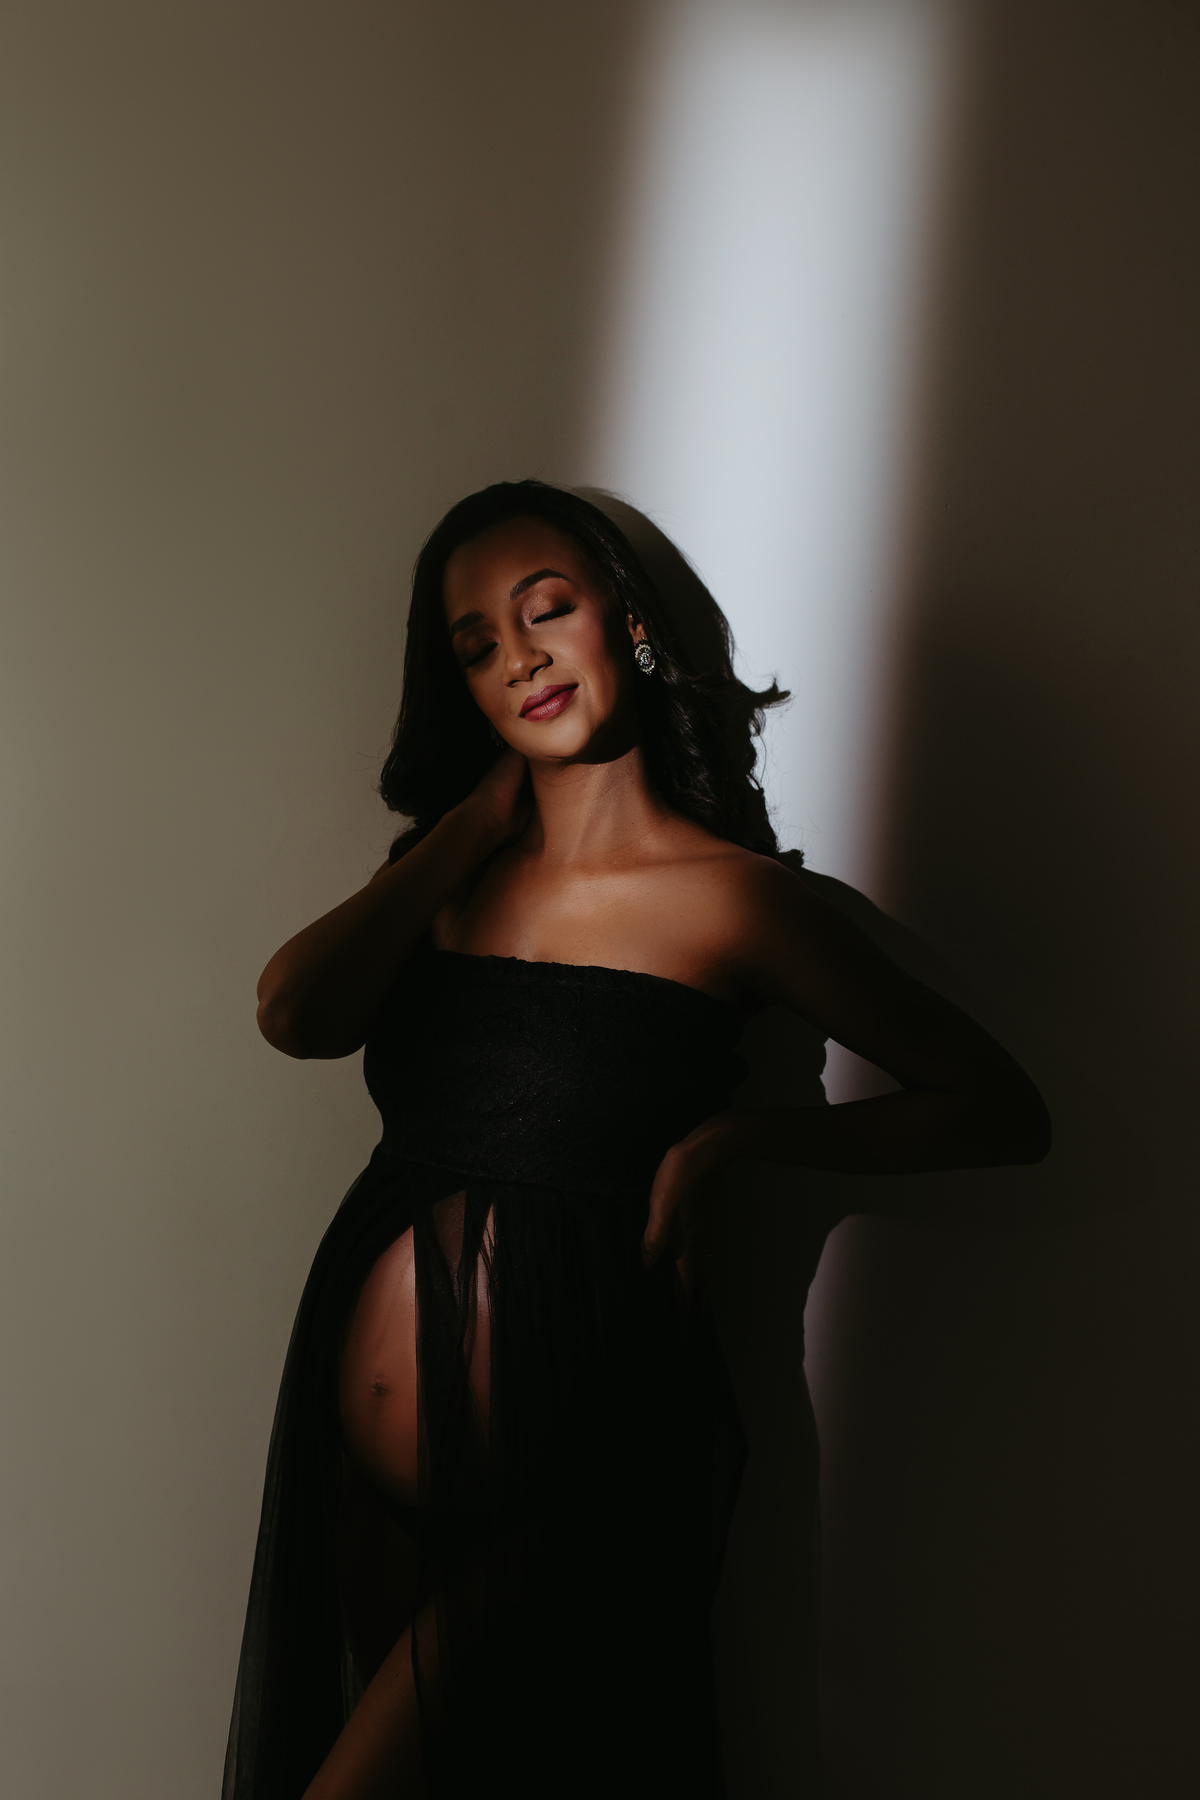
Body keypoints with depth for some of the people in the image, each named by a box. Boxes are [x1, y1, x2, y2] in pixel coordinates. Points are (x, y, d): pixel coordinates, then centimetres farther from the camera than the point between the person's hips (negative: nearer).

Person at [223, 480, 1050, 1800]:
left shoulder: (731, 896, -5)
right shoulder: (443, 865, 9)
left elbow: (1003, 1112, -4)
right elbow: (296, 1015, -12)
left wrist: (740, 1135, -14)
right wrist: (481, 813, -3)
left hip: (567, 1482, -4)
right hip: (367, 1440, 5)